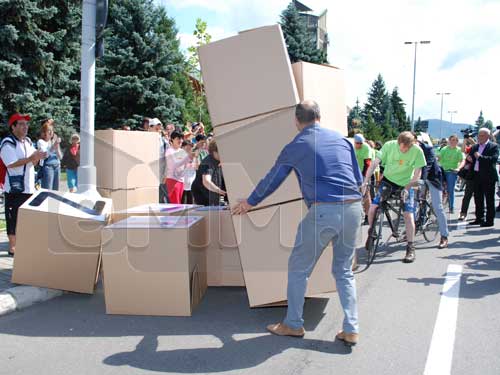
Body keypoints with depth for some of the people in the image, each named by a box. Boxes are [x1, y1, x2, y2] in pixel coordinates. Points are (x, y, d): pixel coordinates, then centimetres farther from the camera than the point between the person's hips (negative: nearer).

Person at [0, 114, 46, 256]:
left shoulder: (28, 141, 12)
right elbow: (11, 164, -22)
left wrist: (37, 157, -6)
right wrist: (32, 157, -26)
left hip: (28, 186, 8)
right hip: (15, 188, -8)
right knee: (14, 217, 0)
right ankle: (12, 247, 8)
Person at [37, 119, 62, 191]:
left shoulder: (54, 141, 16)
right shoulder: (41, 142, 1)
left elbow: (60, 157, 11)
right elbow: (45, 154, -14)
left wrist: (57, 146, -3)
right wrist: (53, 146, -21)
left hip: (57, 166, 6)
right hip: (47, 166, -6)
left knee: (55, 190, 6)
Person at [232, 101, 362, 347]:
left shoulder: (295, 147, 6)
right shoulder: (341, 139, 15)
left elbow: (271, 181, 18)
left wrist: (249, 203, 34)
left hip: (323, 211, -5)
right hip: (354, 208, 5)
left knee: (298, 269, 13)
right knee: (344, 272, 18)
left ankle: (293, 325, 22)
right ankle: (351, 330, 16)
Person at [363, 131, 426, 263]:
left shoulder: (417, 151, -19)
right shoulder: (389, 145, -18)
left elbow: (417, 173, -13)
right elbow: (375, 163, -18)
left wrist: (407, 188, -25)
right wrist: (365, 181, -26)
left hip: (406, 184, -1)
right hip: (388, 180, 1)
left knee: (408, 214, -11)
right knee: (373, 207, -11)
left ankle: (410, 248, -1)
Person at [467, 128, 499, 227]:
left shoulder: (493, 146, -5)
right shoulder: (474, 147, 15)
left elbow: (494, 159, -19)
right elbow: (470, 158, 19)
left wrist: (480, 157, -24)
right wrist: (469, 159, -4)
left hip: (488, 177, -7)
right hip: (477, 176, 7)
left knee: (489, 200, 0)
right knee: (478, 199, 13)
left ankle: (489, 220, 5)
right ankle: (479, 219, 22)